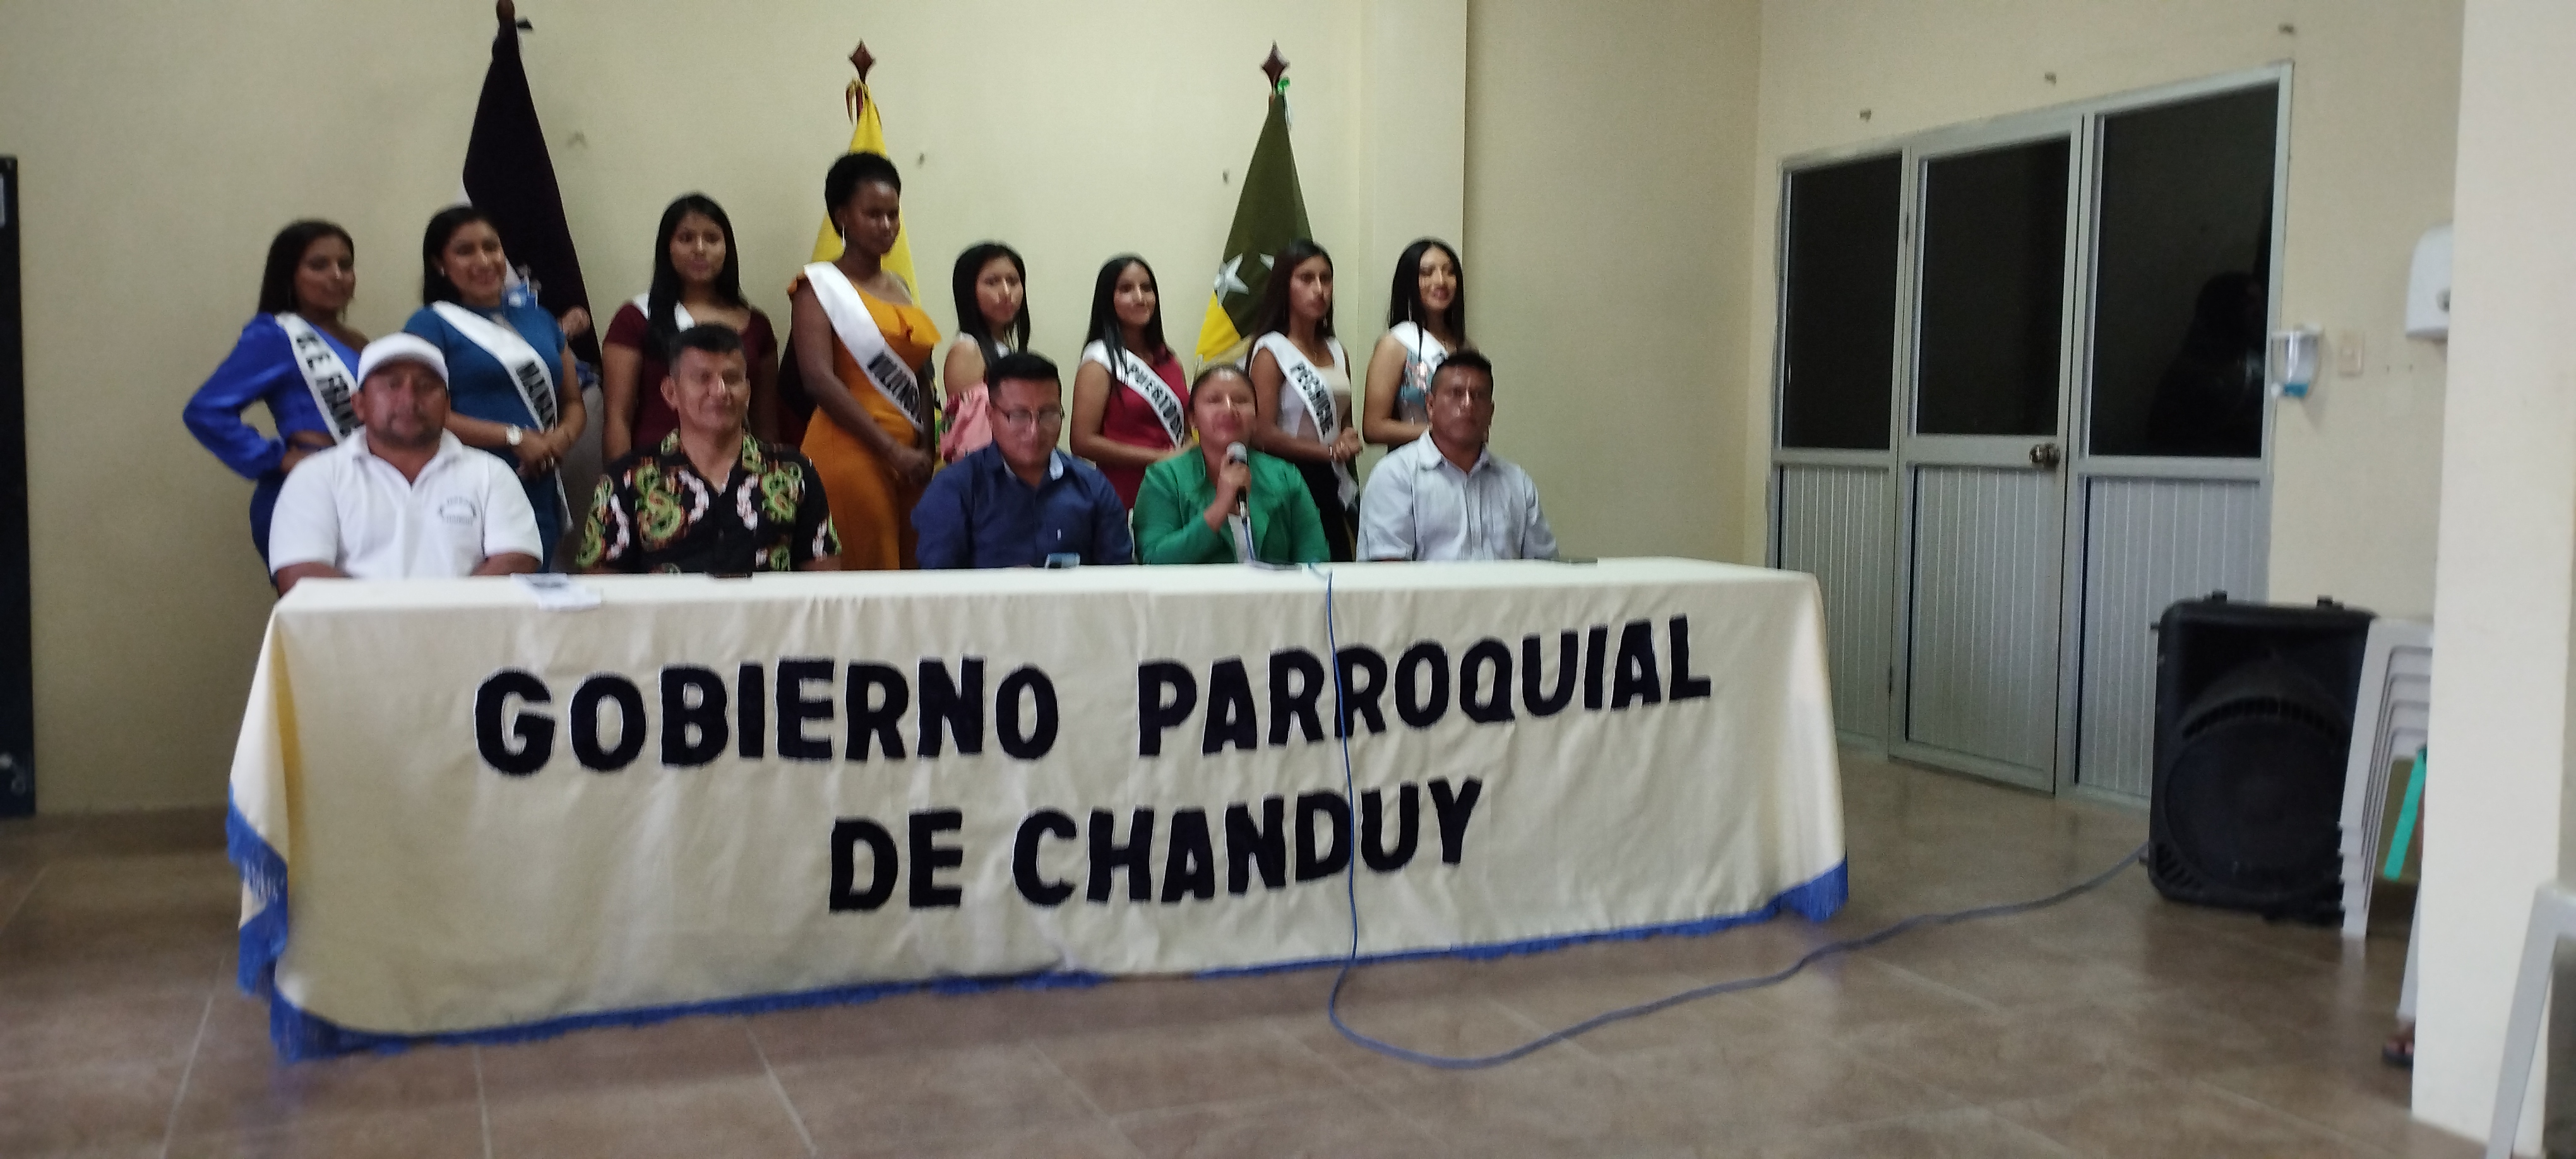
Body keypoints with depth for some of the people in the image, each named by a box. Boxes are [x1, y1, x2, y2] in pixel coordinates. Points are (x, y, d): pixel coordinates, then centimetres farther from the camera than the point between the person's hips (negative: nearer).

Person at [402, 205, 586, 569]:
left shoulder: (537, 318, 18)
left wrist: (562, 437, -3)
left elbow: (573, 402, 19)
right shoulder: (429, 326, 3)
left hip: (543, 495, 5)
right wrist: (515, 437, -14)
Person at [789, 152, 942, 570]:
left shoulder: (899, 288, 17)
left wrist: (924, 450, 2)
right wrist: (892, 450, -14)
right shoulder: (821, 284, 0)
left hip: (911, 458, 6)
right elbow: (819, 379, -12)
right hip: (851, 453, -6)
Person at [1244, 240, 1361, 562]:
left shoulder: (1336, 352, 13)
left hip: (1334, 485, 7)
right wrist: (1329, 451, -14)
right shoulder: (1271, 351, -7)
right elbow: (1262, 433, -15)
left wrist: (1349, 439, 2)